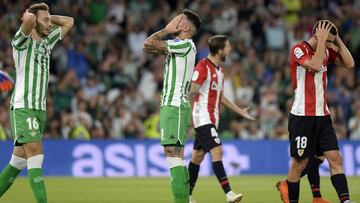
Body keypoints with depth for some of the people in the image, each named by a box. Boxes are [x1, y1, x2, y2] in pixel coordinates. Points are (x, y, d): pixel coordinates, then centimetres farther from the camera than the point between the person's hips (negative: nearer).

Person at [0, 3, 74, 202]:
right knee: (36, 155, -18)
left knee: (18, 161, 9)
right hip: (22, 108, -8)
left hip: (40, 109, 8)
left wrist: (47, 17, 14)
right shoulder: (22, 41, -7)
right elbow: (29, 19, -28)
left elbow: (69, 21, 26)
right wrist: (30, 16, -5)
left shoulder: (46, 42, 16)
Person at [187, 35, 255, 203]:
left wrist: (240, 111, 25)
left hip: (212, 119, 9)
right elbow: (192, 92, -15)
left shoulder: (220, 70, 15)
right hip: (203, 118, -9)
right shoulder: (203, 66, -13)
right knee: (216, 151, -17)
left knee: (198, 156, 11)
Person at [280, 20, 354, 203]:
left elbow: (349, 63, 5)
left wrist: (338, 40, 0)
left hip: (323, 116, 6)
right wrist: (322, 40, -20)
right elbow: (315, 66, -27)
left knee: (335, 159, -6)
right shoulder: (298, 50, -11)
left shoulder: (326, 51, 11)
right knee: (299, 164, 0)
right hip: (302, 117, -6)